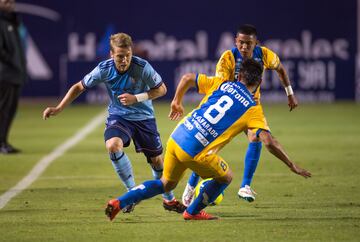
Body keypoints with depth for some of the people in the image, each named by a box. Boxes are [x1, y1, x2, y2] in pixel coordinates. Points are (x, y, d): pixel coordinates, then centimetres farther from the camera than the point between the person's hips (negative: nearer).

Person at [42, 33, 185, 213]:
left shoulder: (142, 67, -23)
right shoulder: (104, 69, -18)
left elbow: (161, 89, -10)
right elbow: (79, 87, -3)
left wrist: (136, 98, -24)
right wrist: (58, 108, -7)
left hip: (143, 117, 0)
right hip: (118, 116, 0)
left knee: (156, 160, 5)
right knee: (113, 145, -30)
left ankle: (169, 199, 32)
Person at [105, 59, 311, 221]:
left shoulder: (221, 84, 13)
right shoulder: (253, 110, 1)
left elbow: (187, 78, 13)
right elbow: (269, 142, -8)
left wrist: (177, 102, 29)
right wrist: (293, 166, 0)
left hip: (176, 138, 5)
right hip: (196, 153, -5)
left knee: (166, 184, 26)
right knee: (225, 177, 23)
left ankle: (119, 202, 14)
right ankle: (193, 212, 31)